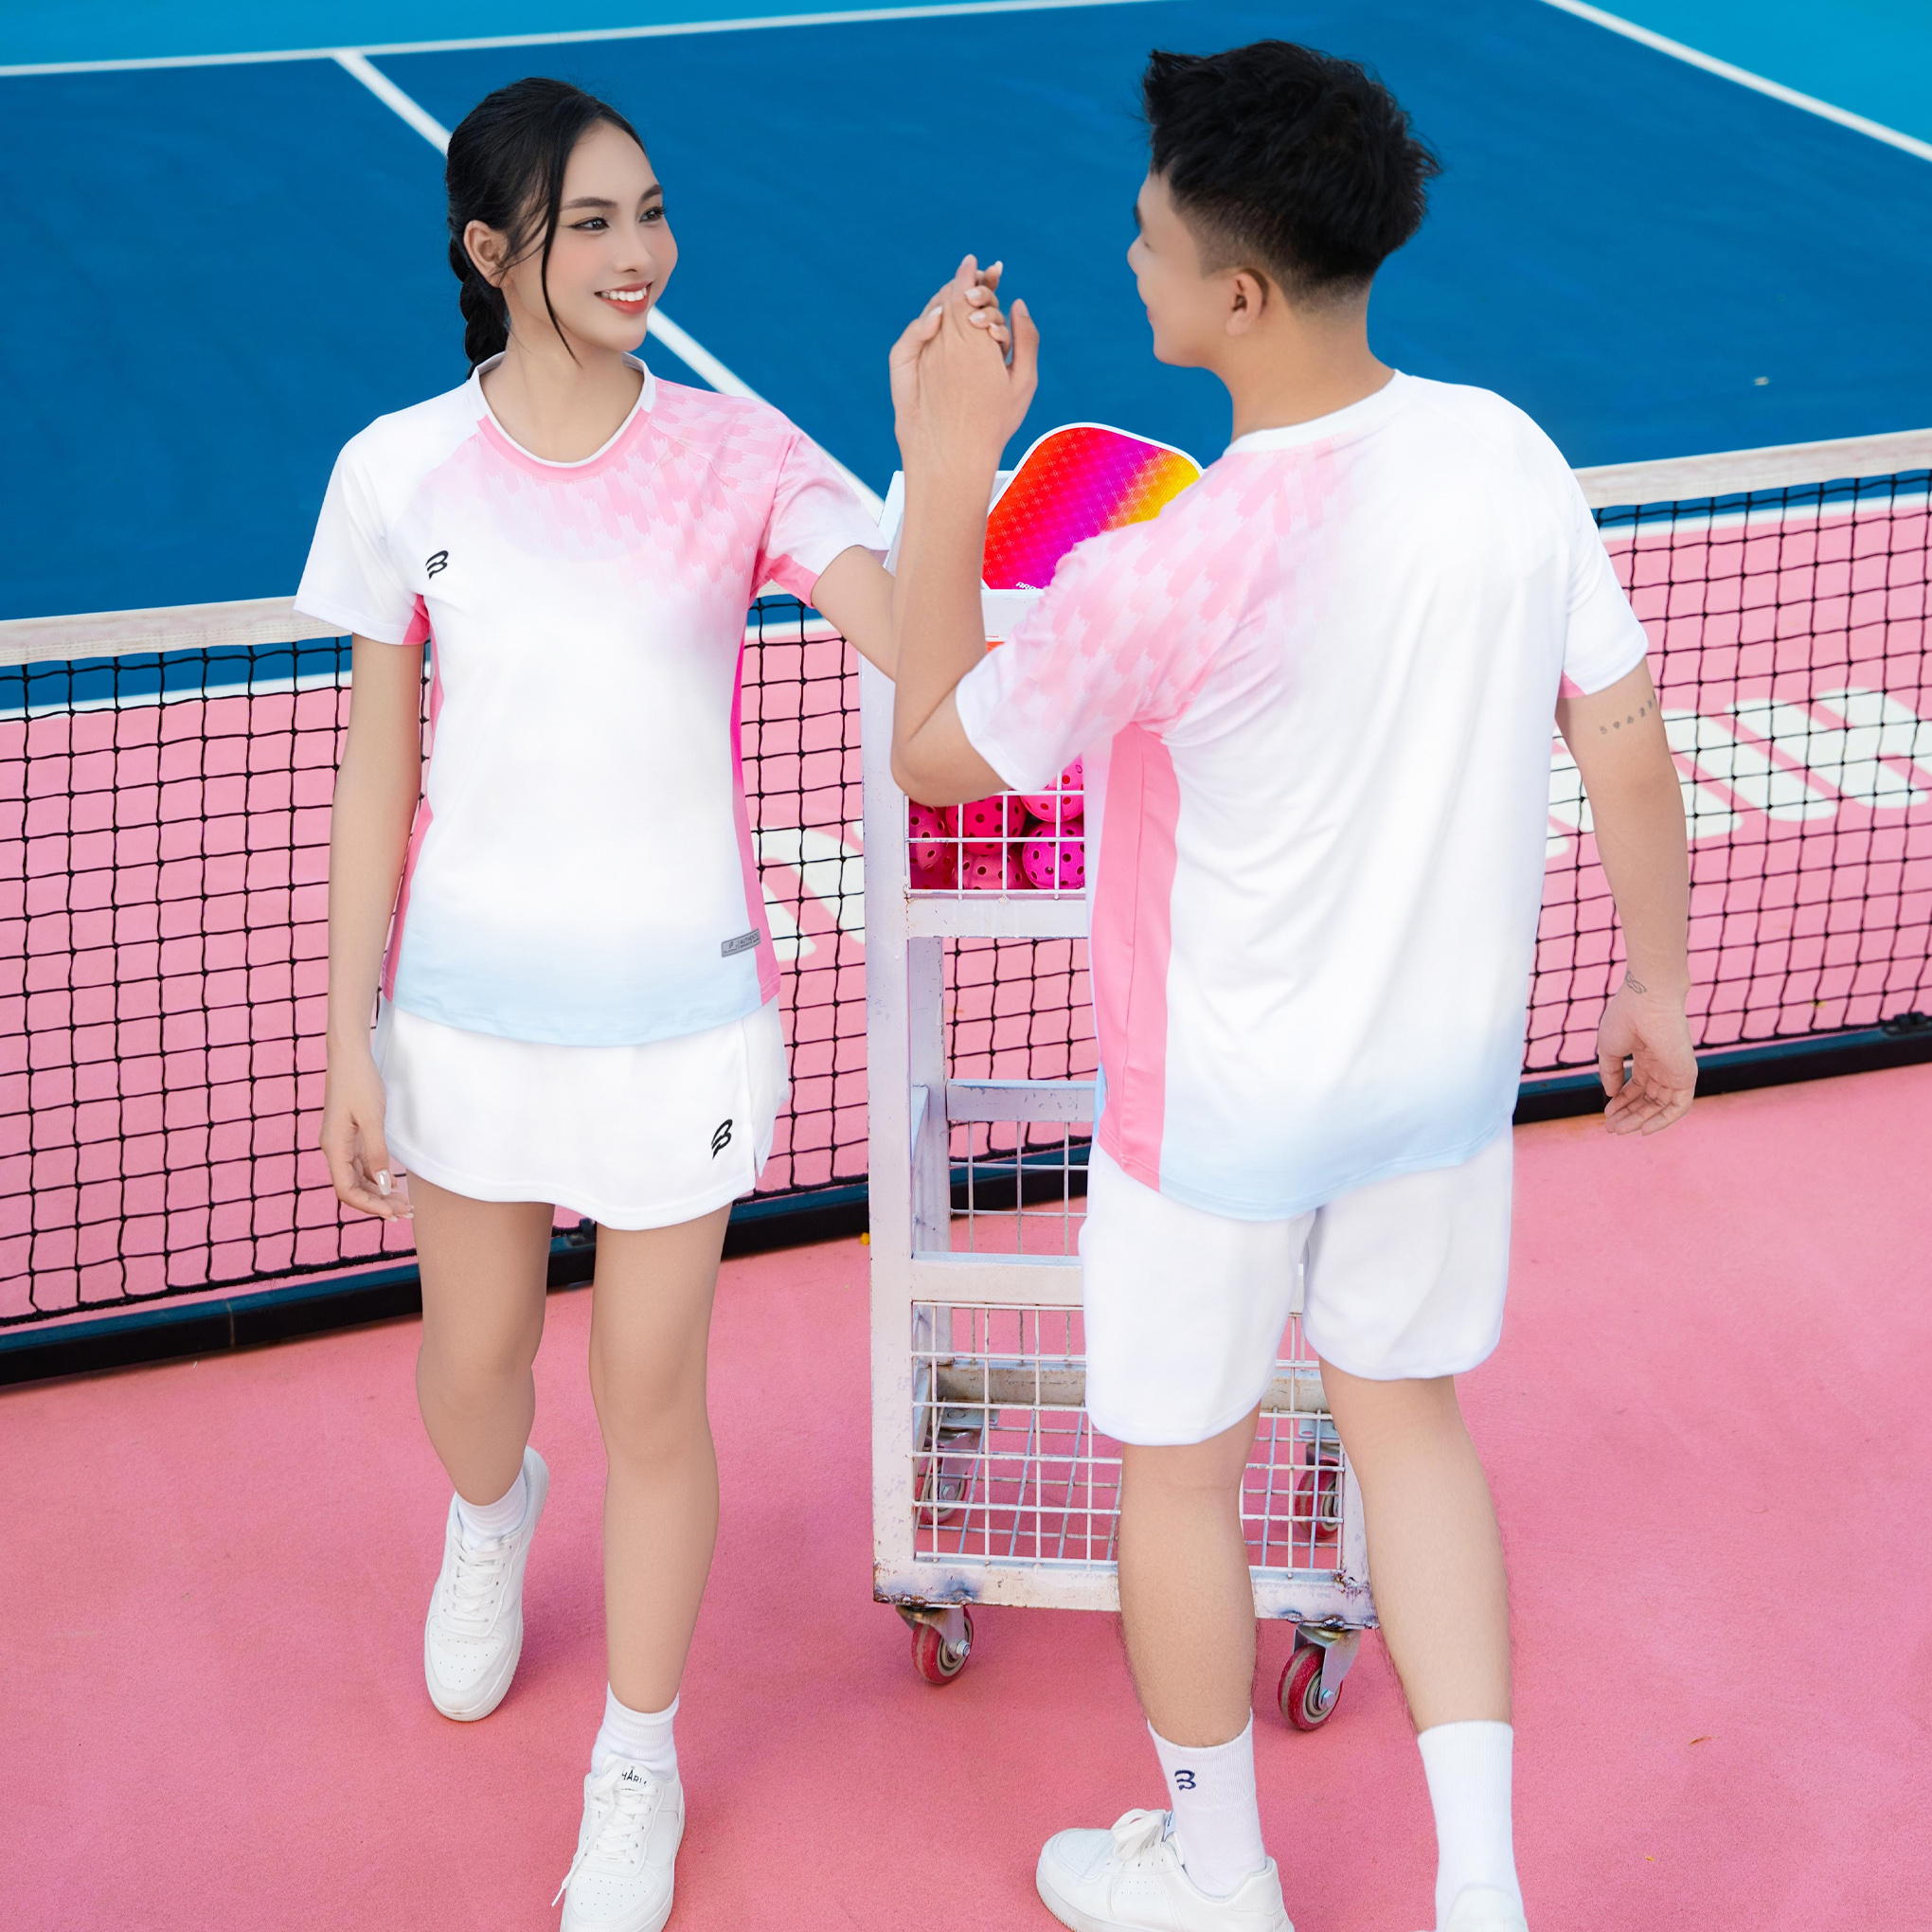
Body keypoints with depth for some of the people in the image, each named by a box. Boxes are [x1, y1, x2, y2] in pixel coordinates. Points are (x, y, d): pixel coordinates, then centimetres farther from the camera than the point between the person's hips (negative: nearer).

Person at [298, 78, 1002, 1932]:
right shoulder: (401, 473, -7)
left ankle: (637, 1775, 30)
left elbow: (921, 644, -23)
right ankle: (487, 1523, 59)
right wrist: (349, 1038, 1)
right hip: (471, 1000, 2)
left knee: (652, 1404, 7)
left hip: (679, 1007, -1)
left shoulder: (735, 454, -9)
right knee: (472, 1360, 20)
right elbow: (377, 770, 0)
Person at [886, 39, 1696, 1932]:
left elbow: (933, 752, -14)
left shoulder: (1159, 582, -31)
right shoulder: (1511, 458, -15)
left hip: (1223, 1107, -5)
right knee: (1410, 1421, 24)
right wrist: (1658, 990, 11)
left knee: (1176, 1471, 18)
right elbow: (1628, 745, -3)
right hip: (1452, 1066, 5)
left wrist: (947, 464, -13)